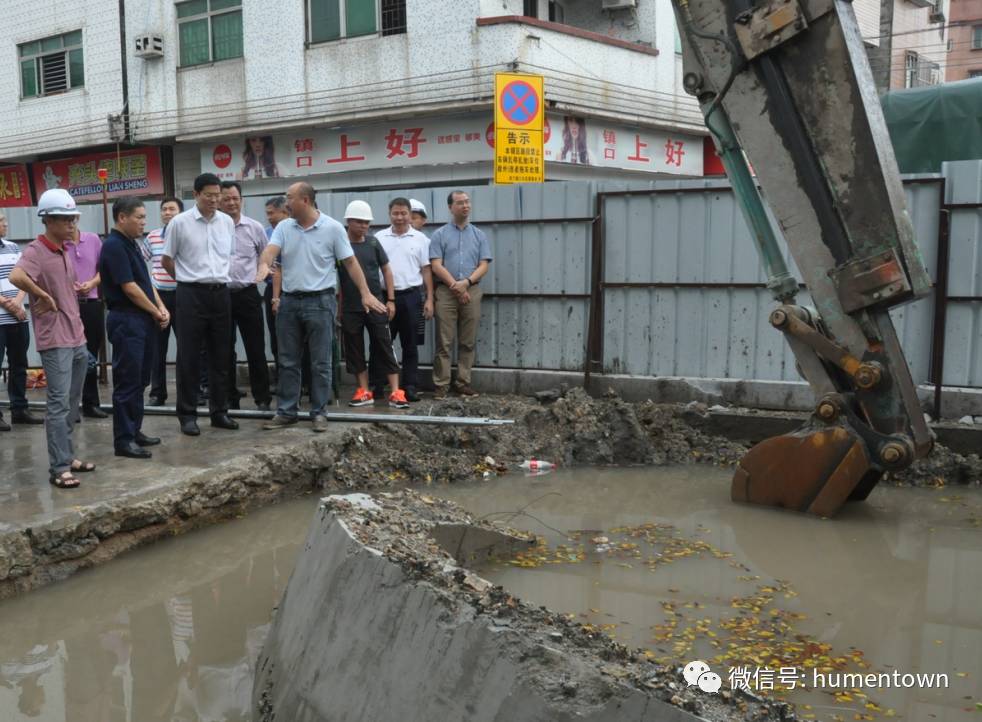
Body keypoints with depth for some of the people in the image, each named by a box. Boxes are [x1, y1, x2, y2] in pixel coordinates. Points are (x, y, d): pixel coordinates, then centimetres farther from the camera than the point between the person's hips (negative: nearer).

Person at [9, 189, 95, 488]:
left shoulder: (65, 251, 13)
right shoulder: (36, 251, -13)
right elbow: (16, 277, -33)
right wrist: (45, 298, -21)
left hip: (77, 339, 8)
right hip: (55, 341, -8)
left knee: (72, 403, 13)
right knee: (59, 403, -6)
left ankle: (67, 457, 23)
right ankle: (58, 468, -2)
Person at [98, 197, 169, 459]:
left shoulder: (132, 243, 15)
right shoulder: (113, 245, -14)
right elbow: (129, 288, -17)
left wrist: (162, 308, 4)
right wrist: (156, 312, -6)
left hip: (144, 320, 9)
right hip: (126, 321, -9)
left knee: (140, 380, 14)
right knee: (127, 381, -5)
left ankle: (134, 430, 23)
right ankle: (123, 440, 1)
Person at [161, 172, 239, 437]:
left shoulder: (227, 222, 6)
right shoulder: (179, 223, -5)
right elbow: (166, 260, 4)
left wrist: (218, 276, 14)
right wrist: (189, 277, 11)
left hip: (220, 293, 4)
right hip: (191, 294, -4)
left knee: (220, 356, 9)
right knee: (189, 357, 1)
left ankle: (219, 411, 19)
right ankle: (187, 415, 10)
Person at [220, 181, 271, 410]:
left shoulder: (254, 227, 2)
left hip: (247, 294, 0)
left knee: (255, 349, 3)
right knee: (225, 351, 8)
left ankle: (262, 398, 12)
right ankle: (230, 398, 18)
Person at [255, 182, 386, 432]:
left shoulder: (332, 227, -4)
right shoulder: (283, 227, 7)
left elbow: (350, 262, -2)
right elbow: (271, 249, -10)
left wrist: (365, 293, -7)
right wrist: (264, 264, -33)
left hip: (319, 301, -4)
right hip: (289, 301, 4)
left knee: (320, 363, 2)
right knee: (287, 362, 9)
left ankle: (319, 413, 11)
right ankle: (285, 411, 18)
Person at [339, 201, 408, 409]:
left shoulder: (373, 242, 2)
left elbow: (386, 270, 8)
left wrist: (390, 300, 2)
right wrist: (337, 307, 0)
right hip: (350, 308, 0)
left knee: (384, 347, -1)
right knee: (355, 350, 6)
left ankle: (396, 392, 0)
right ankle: (364, 392, 17)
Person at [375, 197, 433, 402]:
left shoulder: (420, 239, 5)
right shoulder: (379, 238, 6)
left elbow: (426, 270, 6)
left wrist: (429, 299, 0)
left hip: (411, 296, 0)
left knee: (410, 344, 5)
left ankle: (410, 386, 10)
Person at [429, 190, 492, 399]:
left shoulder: (479, 235, 12)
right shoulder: (440, 234, 5)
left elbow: (484, 265, 4)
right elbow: (436, 266, -3)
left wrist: (466, 282, -12)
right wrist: (454, 285, -12)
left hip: (472, 291, 2)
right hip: (446, 292, -2)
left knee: (468, 342, 4)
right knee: (444, 342, -3)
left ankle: (463, 382, 11)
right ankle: (441, 384, 0)